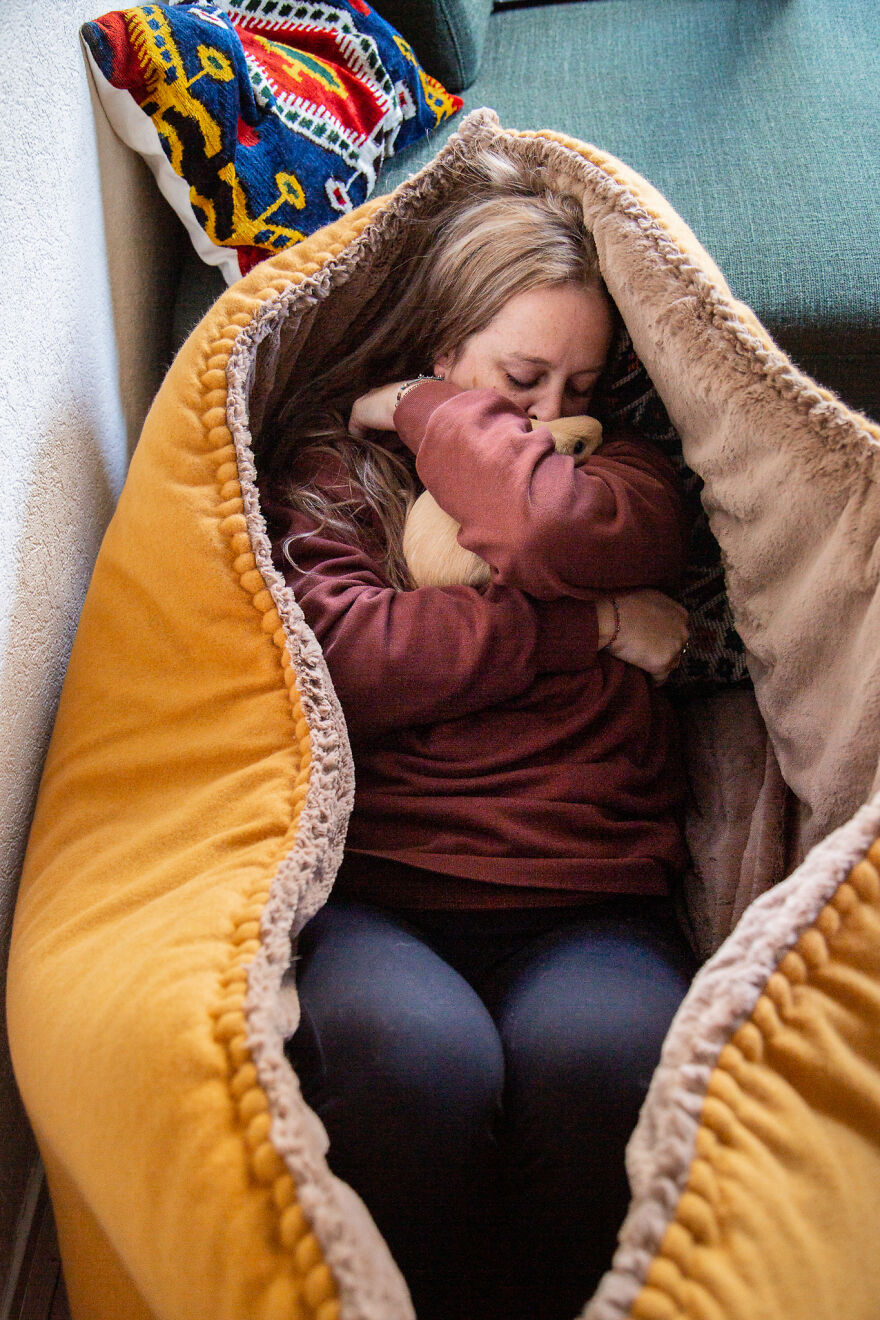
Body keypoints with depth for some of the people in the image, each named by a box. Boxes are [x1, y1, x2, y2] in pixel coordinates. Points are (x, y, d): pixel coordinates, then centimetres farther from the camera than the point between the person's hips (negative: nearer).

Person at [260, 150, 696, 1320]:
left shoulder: (621, 461, 20)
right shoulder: (330, 465, 15)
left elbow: (592, 535, -7)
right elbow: (349, 661, -5)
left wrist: (430, 419, 8)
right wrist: (588, 627, -1)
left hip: (588, 901, 2)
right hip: (378, 890, -1)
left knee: (601, 1053, -31)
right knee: (414, 1054, -34)